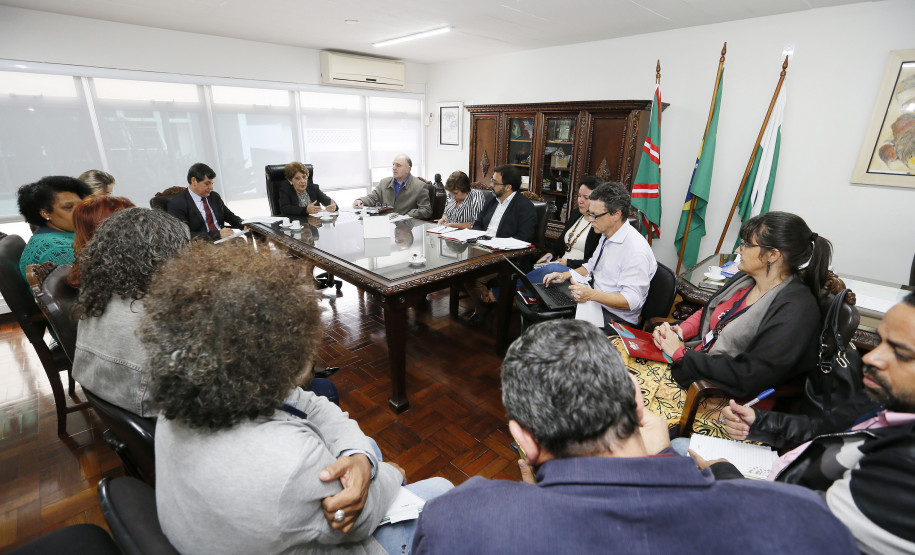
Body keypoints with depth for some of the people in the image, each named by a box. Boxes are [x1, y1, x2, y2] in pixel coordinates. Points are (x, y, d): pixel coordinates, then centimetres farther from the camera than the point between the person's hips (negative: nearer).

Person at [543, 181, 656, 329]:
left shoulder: (636, 250, -23)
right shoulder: (606, 236, 6)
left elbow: (631, 301, -26)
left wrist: (591, 294, -35)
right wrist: (565, 275, 6)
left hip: (615, 318, -9)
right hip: (594, 301, 9)